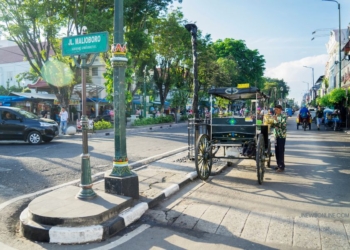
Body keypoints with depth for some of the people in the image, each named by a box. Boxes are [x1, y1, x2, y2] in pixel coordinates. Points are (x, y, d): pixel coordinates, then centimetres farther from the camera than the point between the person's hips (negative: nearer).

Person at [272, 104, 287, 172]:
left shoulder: (283, 116, -10)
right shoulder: (275, 116, 13)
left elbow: (283, 125, -21)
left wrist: (277, 120, -28)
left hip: (282, 136, -7)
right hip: (276, 135, 7)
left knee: (281, 151, -6)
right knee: (276, 151, 10)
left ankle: (281, 167, 0)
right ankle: (278, 165, 20)